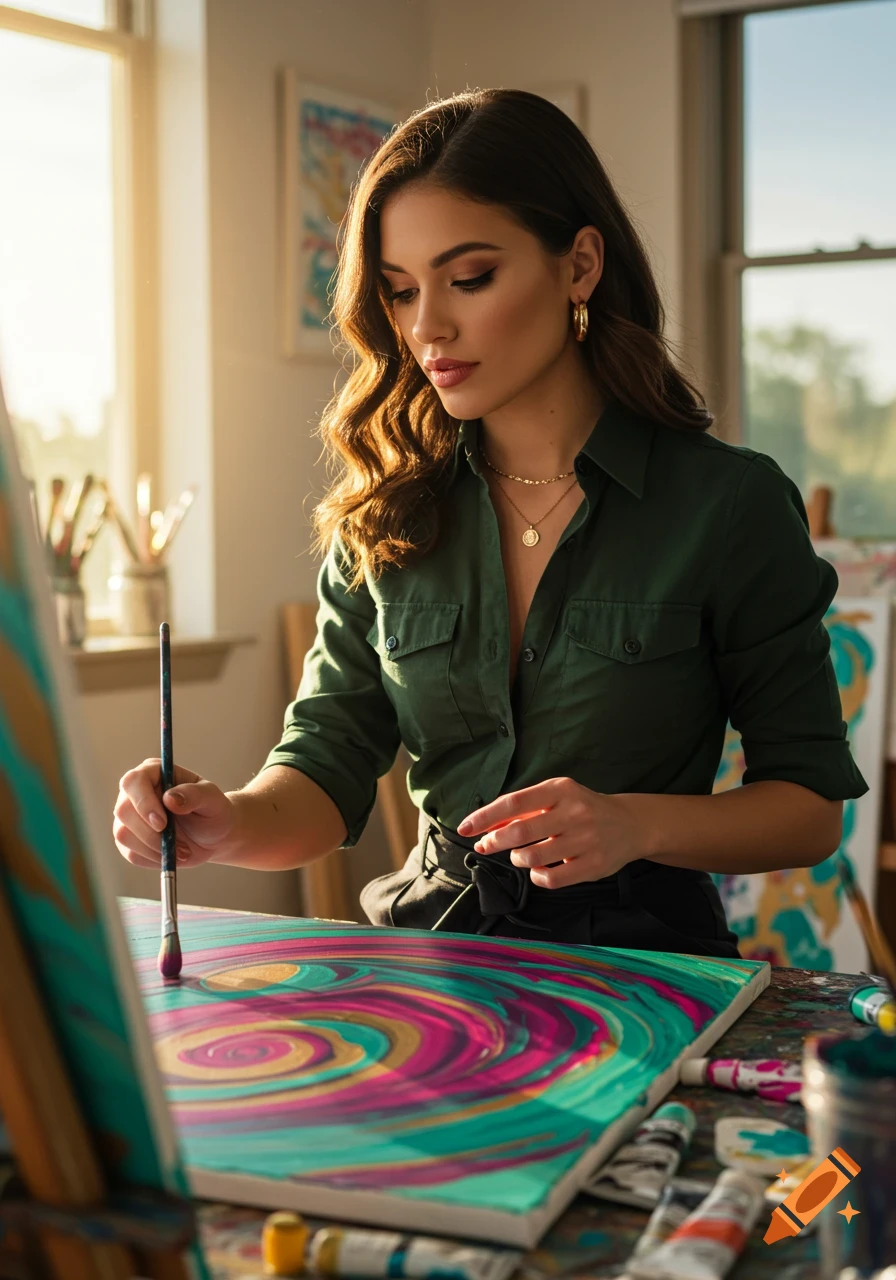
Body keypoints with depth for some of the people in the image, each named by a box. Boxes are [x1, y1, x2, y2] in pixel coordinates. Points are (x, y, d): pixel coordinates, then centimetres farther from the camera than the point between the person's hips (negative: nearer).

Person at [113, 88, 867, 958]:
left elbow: (812, 806, 1)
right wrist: (234, 823, -19)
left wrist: (636, 823, -16)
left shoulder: (730, 503, -4)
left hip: (639, 961, -2)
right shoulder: (386, 513, 7)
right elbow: (329, 768, 3)